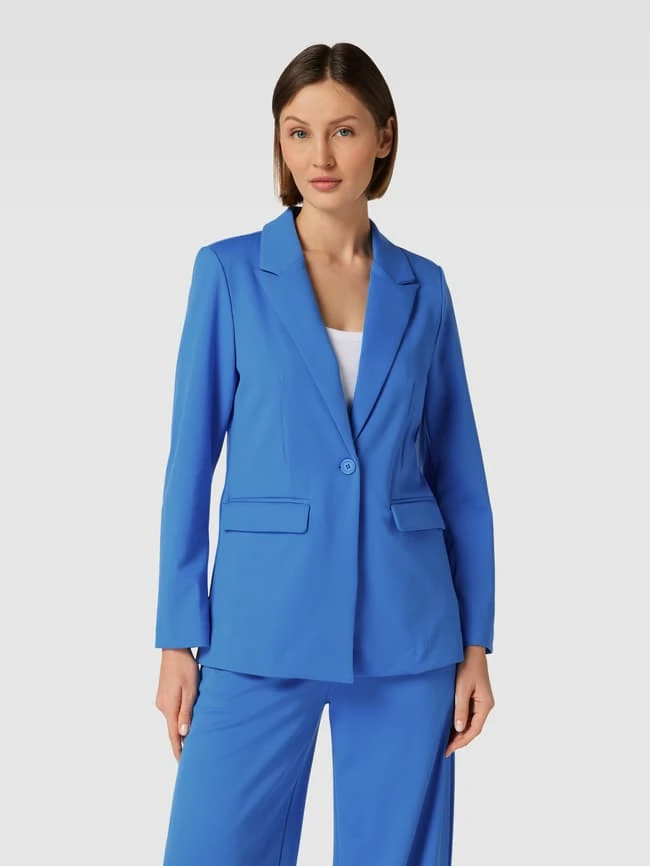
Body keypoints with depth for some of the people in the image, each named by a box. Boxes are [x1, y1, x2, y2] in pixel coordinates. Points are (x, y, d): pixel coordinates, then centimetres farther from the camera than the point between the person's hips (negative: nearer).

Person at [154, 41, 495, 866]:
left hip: (405, 631, 2)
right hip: (265, 622, -2)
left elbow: (458, 471, 8)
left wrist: (476, 642, 4)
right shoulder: (229, 270, 0)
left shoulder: (423, 287, 6)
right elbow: (192, 456, 0)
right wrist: (178, 637, -3)